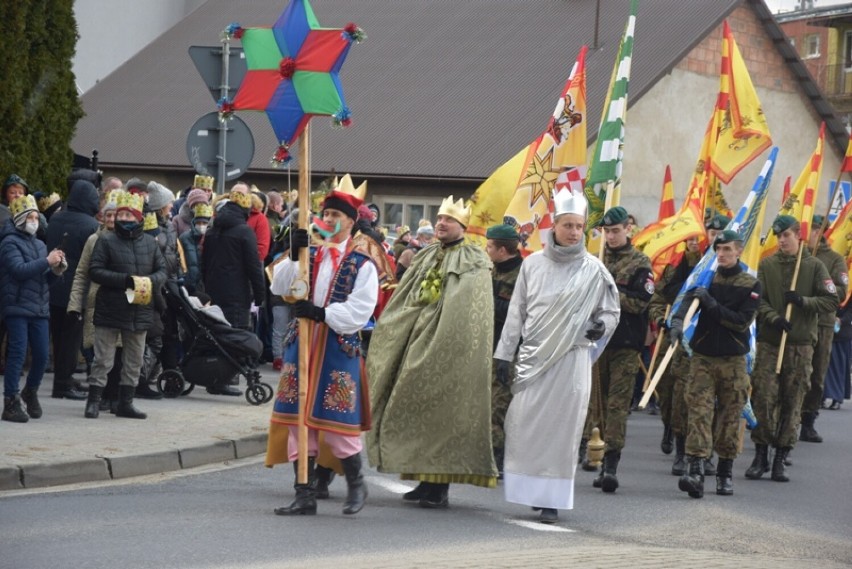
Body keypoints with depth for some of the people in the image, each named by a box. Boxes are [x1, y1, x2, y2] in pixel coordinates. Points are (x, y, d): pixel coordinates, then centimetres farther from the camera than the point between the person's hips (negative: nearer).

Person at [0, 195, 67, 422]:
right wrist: (47, 261, -18)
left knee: (42, 355, 5)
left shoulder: (39, 245, 17)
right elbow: (19, 270, -19)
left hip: (39, 309, 6)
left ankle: (30, 391, 29)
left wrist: (55, 271, 0)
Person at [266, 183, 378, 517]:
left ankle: (356, 485, 17)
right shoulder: (309, 256, 12)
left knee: (336, 421, -4)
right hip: (303, 345, 5)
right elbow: (279, 287, 1)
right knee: (299, 420, 4)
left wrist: (323, 313, -20)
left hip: (340, 348, -5)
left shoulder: (361, 265, -2)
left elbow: (360, 311, -11)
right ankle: (305, 495, 10)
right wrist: (294, 255, -12)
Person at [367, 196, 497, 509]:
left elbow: (464, 313, -14)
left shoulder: (474, 260, -4)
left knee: (442, 409, -7)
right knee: (418, 409, 7)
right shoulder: (426, 257, 17)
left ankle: (441, 486, -5)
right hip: (418, 341, 7)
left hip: (451, 347, -7)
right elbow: (404, 301, 18)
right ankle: (427, 480, 15)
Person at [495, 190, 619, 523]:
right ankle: (531, 490, 8)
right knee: (524, 423, -4)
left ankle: (552, 499, 1)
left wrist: (601, 326, -12)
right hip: (533, 355, 2)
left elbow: (611, 311, 10)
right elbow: (517, 311, 11)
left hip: (571, 358, -2)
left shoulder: (593, 270, 1)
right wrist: (504, 353, 9)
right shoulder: (533, 264, 6)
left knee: (562, 427, -3)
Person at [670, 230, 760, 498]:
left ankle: (725, 472, 20)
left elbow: (742, 321, -9)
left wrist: (713, 305, -18)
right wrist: (678, 321, -33)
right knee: (699, 412, -11)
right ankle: (696, 471, -19)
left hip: (733, 360, 0)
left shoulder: (750, 285, 1)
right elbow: (688, 300, -13)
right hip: (703, 356, 0)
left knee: (729, 415, 6)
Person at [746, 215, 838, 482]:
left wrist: (803, 301, -14)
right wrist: (774, 318, -16)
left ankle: (781, 457, 8)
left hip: (801, 345, 0)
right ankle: (760, 454, 5)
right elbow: (758, 300, 1)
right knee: (763, 398, -6)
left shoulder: (814, 266, 4)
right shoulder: (767, 265, 7)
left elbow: (831, 301, 1)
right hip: (768, 343, 0)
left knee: (792, 402, 1)